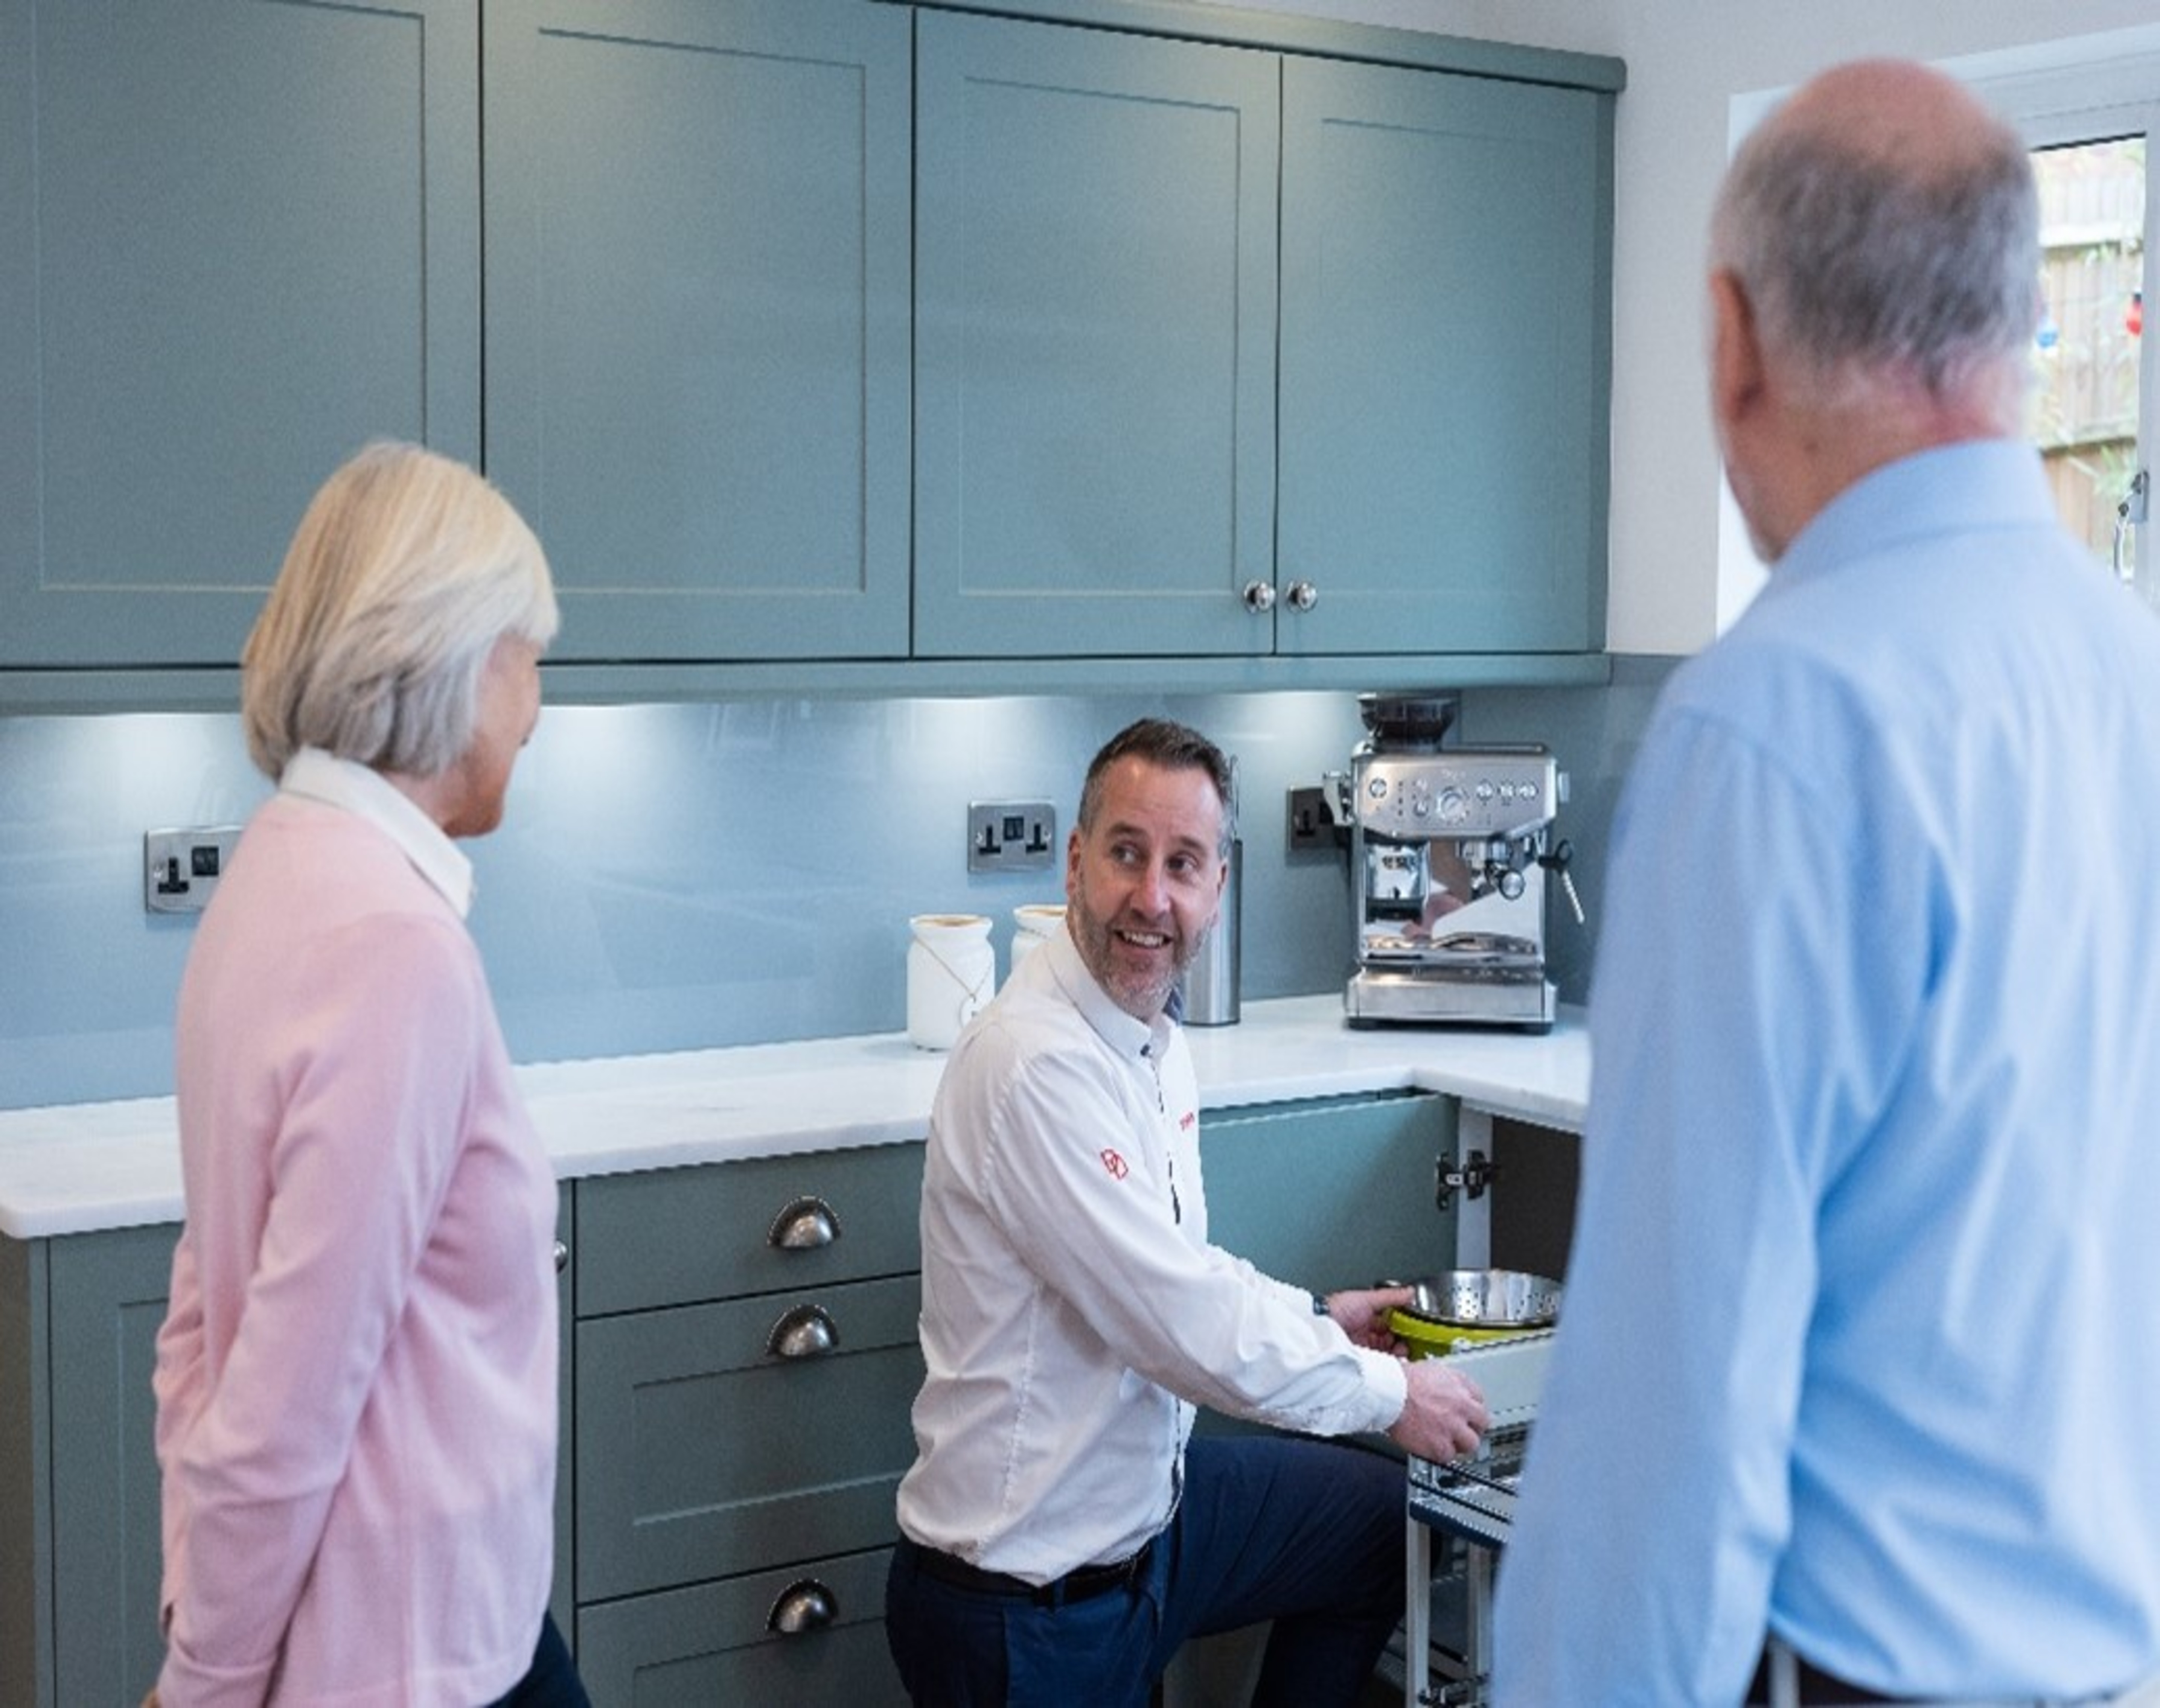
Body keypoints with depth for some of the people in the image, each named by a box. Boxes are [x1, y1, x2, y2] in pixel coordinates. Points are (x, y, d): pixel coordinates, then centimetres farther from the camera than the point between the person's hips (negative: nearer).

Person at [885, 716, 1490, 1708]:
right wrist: (1390, 1394, -14)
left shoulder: (1155, 1045, 5)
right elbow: (1188, 1324, -27)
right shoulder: (1036, 1065, -27)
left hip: (1145, 1500, 9)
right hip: (1033, 1606, -9)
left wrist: (1315, 1319, 8)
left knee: (1382, 1517, 20)